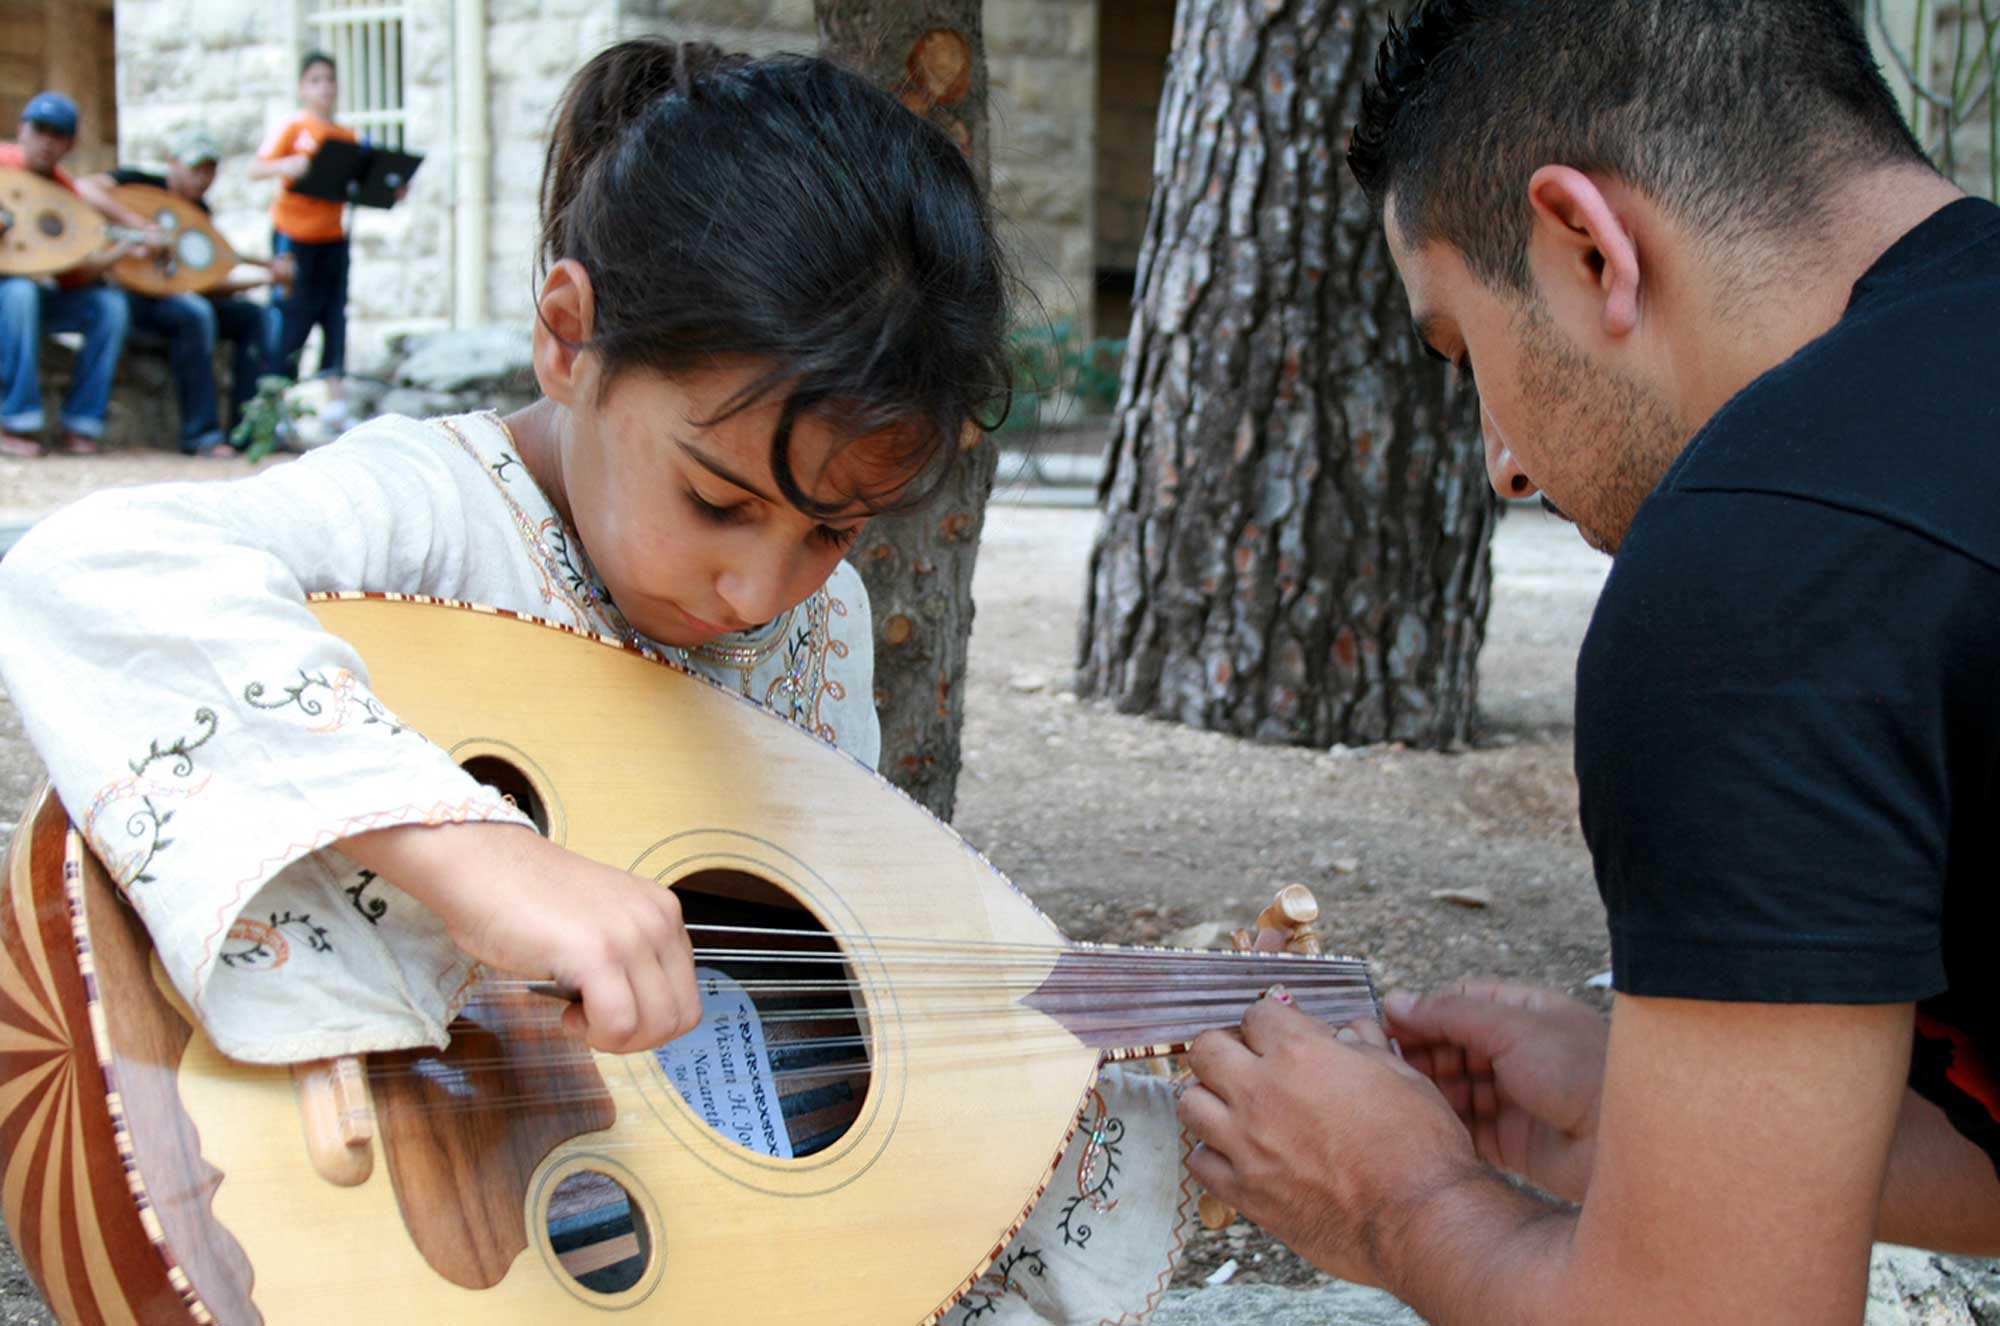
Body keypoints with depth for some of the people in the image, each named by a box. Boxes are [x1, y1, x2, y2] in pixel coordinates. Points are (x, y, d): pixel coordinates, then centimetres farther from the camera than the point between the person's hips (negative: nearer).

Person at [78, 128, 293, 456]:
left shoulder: (200, 210, 13)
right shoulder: (140, 183, -6)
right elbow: (84, 187, -26)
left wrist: (267, 277, -3)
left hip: (177, 294, 8)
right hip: (131, 296, -8)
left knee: (257, 316, -8)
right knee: (196, 312, -36)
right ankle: (201, 434, -33)